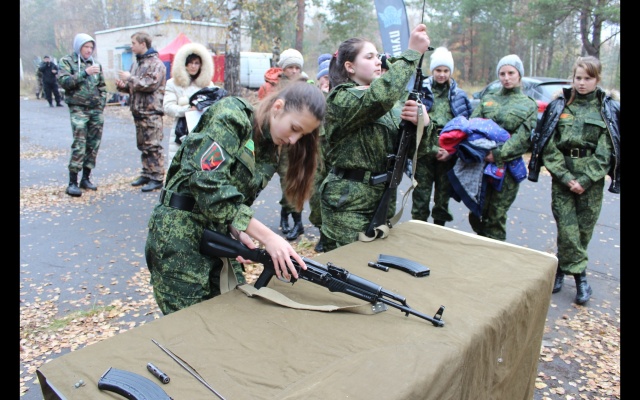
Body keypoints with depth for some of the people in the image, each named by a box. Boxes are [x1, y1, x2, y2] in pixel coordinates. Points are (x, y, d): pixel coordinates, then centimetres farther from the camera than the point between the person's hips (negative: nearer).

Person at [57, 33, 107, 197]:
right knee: (79, 144, -13)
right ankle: (72, 182, -9)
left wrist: (102, 103, 8)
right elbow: (63, 81, -11)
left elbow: (102, 86, 20)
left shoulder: (95, 64, 14)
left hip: (96, 110, 5)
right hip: (78, 108, -5)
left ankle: (86, 178, 17)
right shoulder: (67, 61, 3)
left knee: (93, 144, 6)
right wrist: (85, 73, -18)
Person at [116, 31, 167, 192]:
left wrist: (130, 78, -14)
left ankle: (157, 178, -2)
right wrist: (123, 85, 5)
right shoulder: (136, 63, 19)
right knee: (142, 145, 13)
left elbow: (151, 84, -20)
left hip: (151, 111, -9)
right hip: (138, 110, 9)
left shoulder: (155, 63, -8)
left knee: (153, 146, -7)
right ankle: (147, 174, 23)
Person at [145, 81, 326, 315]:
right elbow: (208, 186, -25)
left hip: (217, 236, 7)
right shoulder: (231, 119, -16)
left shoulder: (269, 150, 7)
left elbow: (241, 196, 8)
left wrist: (238, 230, -14)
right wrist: (268, 238, -25)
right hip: (179, 235, -7)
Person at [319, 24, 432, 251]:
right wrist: (412, 53, -25)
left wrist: (421, 121, -15)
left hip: (383, 197, 7)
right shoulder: (341, 98, -11)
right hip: (349, 203, -7)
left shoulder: (393, 101, 12)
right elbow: (380, 97, -32)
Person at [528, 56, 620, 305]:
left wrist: (585, 180, -10)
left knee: (584, 227, 4)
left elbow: (604, 153, -1)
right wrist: (565, 177, -11)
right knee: (566, 226, -5)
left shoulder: (608, 109, 4)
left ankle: (562, 267, 22)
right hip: (562, 175, 0)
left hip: (591, 178, 1)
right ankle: (579, 275, 9)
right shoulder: (559, 106, 4)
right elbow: (549, 147, -2)